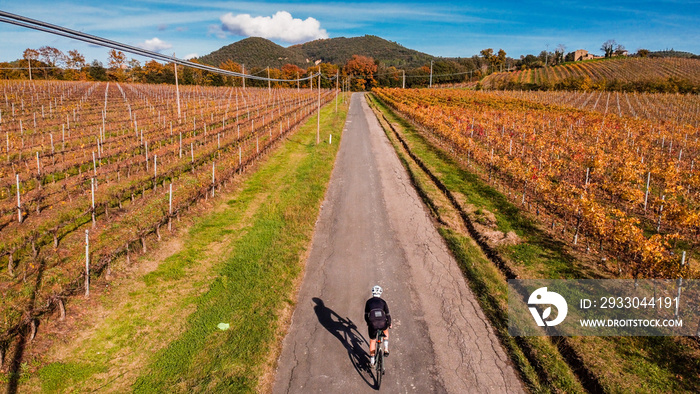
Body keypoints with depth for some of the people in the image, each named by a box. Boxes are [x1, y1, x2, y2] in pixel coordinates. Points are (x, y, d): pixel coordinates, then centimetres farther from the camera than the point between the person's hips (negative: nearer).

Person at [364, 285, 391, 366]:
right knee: (386, 332, 36)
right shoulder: (383, 302, 14)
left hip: (373, 324, 0)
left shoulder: (368, 302, 14)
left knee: (372, 341, 20)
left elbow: (366, 315, 19)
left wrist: (368, 323, 36)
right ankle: (386, 350, 26)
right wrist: (389, 324, 33)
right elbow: (387, 315, 16)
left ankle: (372, 361, 27)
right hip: (382, 323, 0)